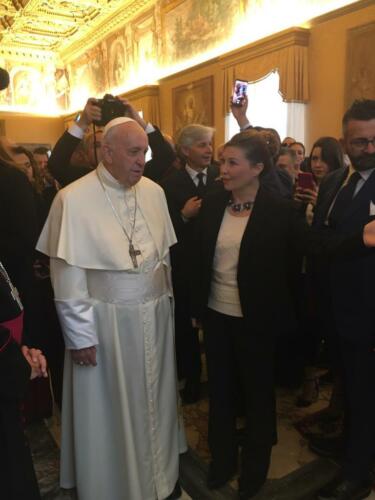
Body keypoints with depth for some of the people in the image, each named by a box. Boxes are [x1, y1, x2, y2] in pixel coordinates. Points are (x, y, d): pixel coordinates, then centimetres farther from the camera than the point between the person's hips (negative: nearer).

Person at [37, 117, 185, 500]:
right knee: (110, 409, 14)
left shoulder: (154, 192, 1)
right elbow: (67, 276, -12)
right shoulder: (73, 199, -15)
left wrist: (164, 299, 12)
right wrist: (79, 335, -9)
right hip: (105, 322, -5)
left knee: (153, 399, 22)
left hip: (154, 316, 5)